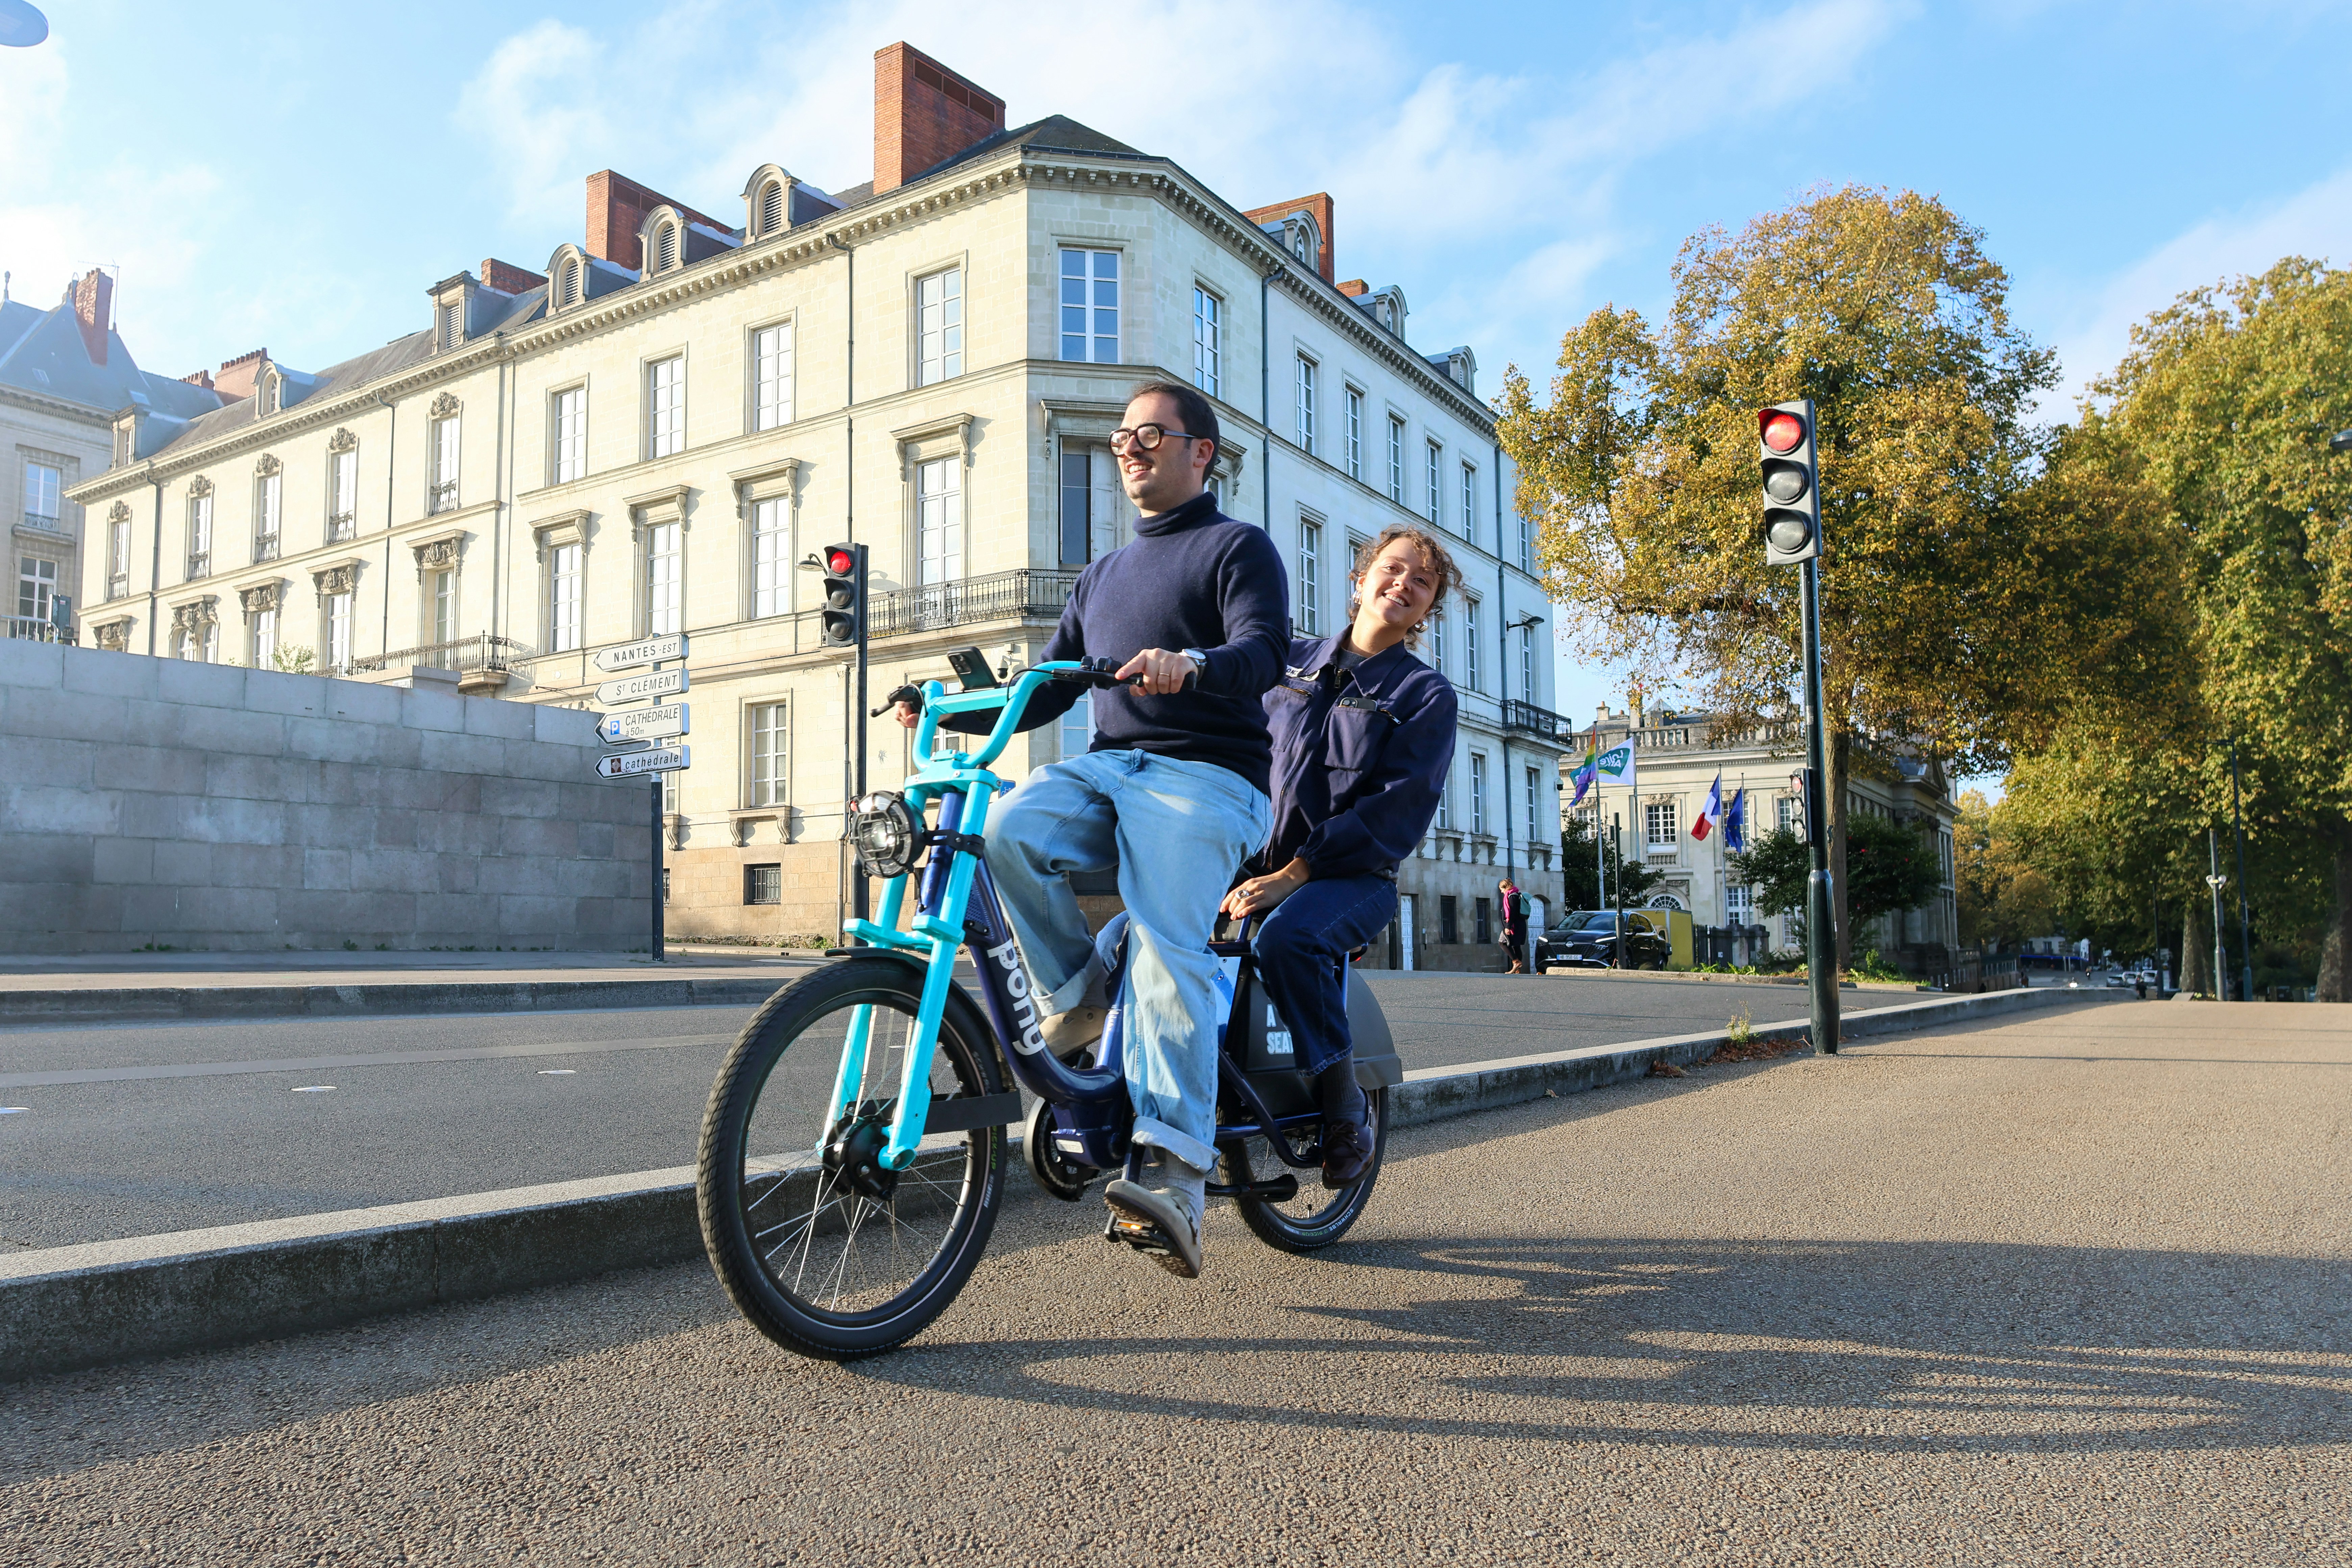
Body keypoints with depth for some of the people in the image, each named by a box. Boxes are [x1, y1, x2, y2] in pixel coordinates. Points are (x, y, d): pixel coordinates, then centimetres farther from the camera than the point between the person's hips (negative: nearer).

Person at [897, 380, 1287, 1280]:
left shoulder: (1239, 547, 9)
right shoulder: (1103, 574, 30)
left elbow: (1265, 648, -11)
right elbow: (1047, 689, 25)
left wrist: (1191, 664, -34)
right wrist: (952, 707, 7)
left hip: (1207, 776, -5)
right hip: (1108, 766, 6)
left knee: (1166, 944, -29)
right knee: (1009, 827, -28)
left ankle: (1172, 1173, -34)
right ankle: (1078, 996, -8)